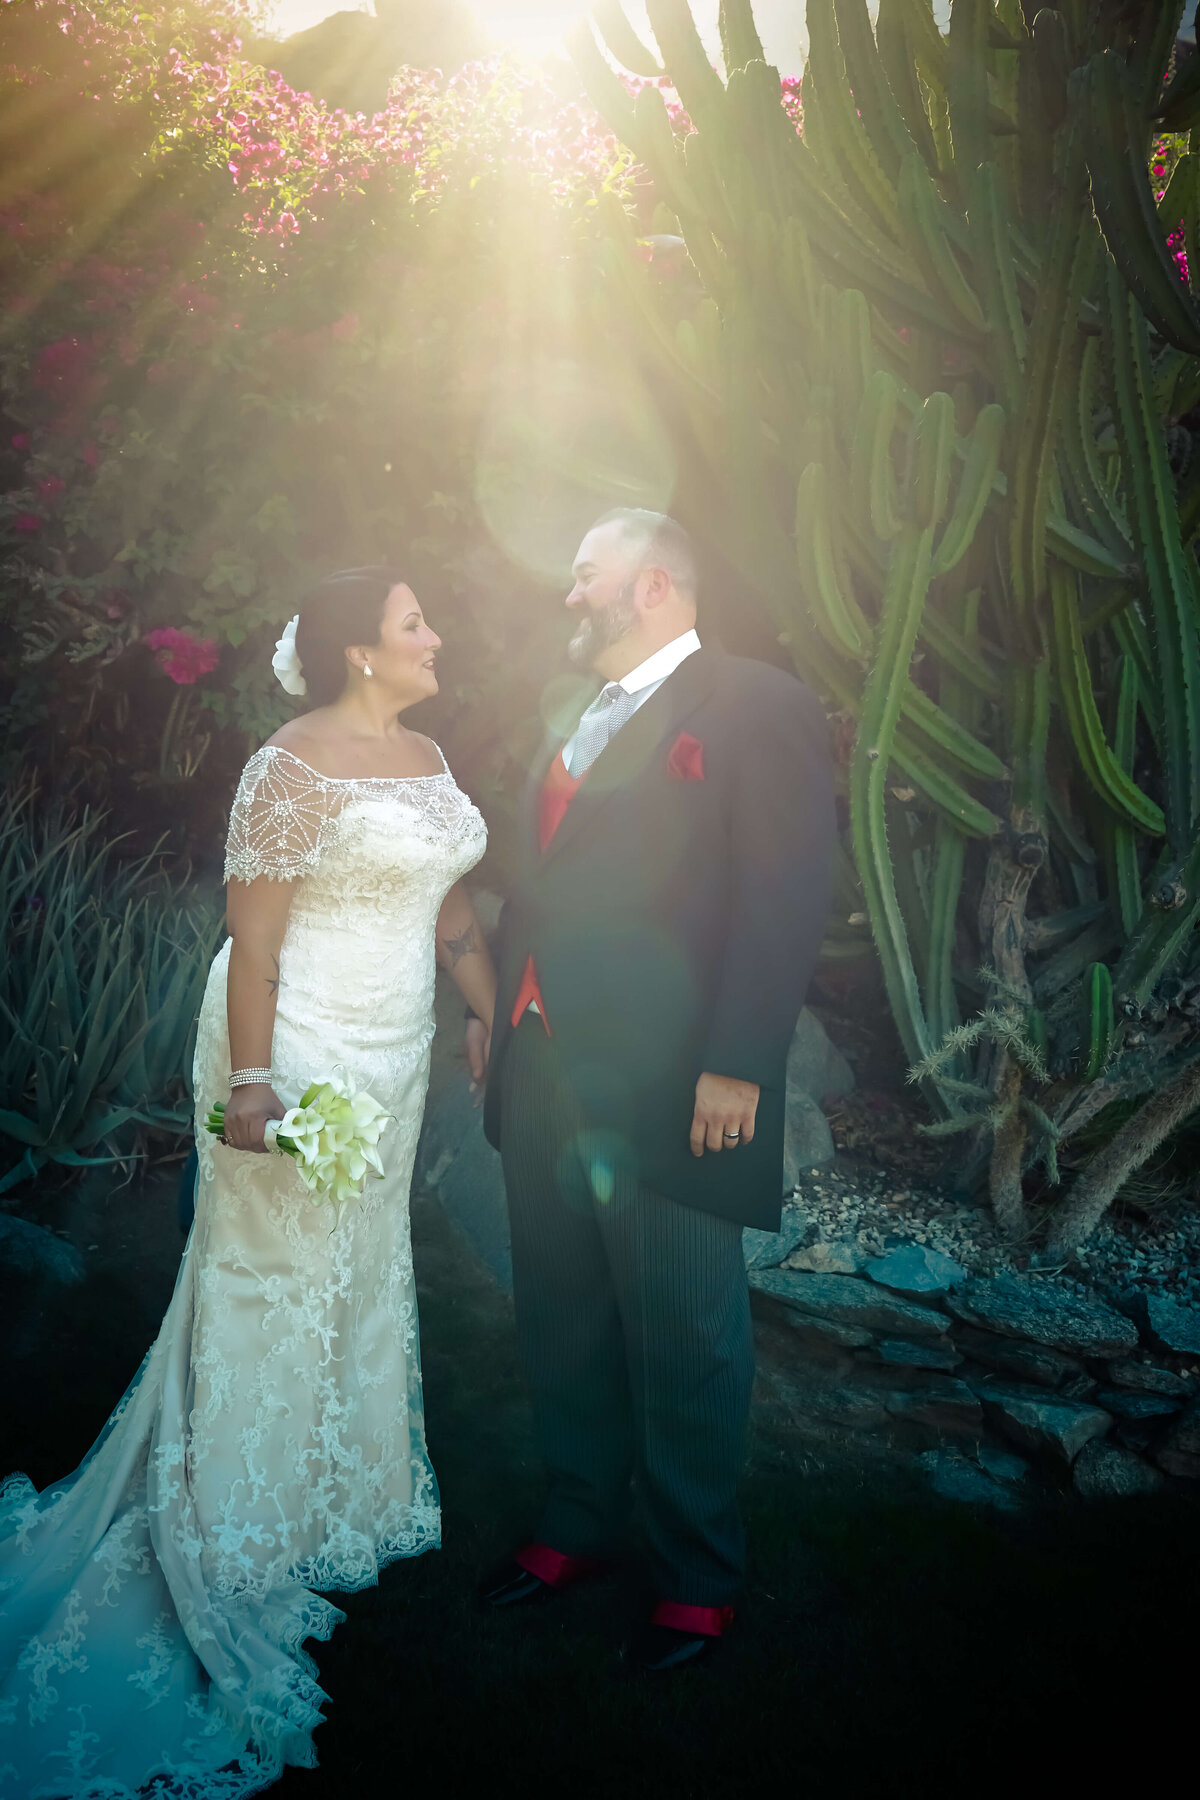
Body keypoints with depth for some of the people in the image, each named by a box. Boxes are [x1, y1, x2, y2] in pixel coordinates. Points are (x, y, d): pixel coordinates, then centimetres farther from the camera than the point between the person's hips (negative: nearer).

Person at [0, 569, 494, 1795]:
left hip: (391, 1056, 8)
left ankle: (335, 1500, 38)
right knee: (278, 1284, 4)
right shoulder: (291, 770, -18)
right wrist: (250, 1081, -23)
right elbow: (252, 937, -19)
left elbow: (446, 908, 14)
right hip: (301, 1050, -8)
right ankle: (238, 1544, 23)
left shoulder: (426, 758, 8)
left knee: (365, 1270, 19)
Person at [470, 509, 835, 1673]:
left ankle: (699, 1577, 25)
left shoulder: (756, 707, -7)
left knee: (683, 1345, 6)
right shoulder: (576, 725, 18)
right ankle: (578, 1523, 38)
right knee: (561, 1325, 18)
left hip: (670, 1090, -7)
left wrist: (737, 1067, -20)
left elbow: (788, 897, -15)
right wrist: (493, 1013, 18)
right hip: (544, 1080, 8)